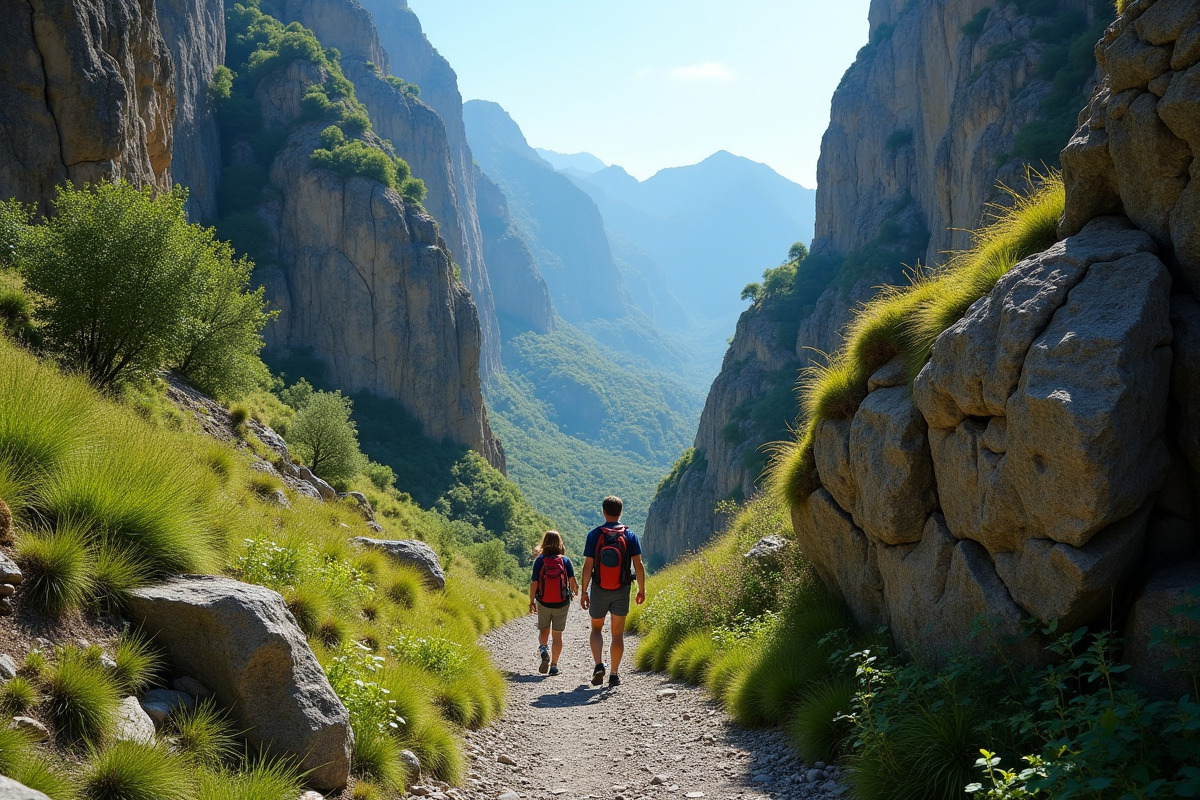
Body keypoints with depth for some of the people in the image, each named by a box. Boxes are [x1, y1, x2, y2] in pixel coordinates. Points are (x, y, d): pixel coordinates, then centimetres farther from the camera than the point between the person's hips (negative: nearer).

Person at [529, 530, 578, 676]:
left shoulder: (539, 560, -7)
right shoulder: (565, 560, -5)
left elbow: (534, 584, -8)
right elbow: (572, 582, -8)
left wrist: (531, 602, 4)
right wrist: (575, 591, 15)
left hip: (543, 603, 0)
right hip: (562, 603, 0)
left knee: (543, 630, 17)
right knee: (557, 634, 10)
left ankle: (543, 649, -12)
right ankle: (554, 665, 7)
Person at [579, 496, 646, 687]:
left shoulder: (594, 535, -6)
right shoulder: (630, 535, -3)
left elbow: (588, 565, -7)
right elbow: (638, 565, -4)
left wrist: (584, 592, -1)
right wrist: (642, 590, 5)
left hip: (599, 590, 0)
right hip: (622, 591, 1)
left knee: (596, 629, 16)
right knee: (618, 633, 9)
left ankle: (599, 665, -5)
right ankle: (614, 674, 10)